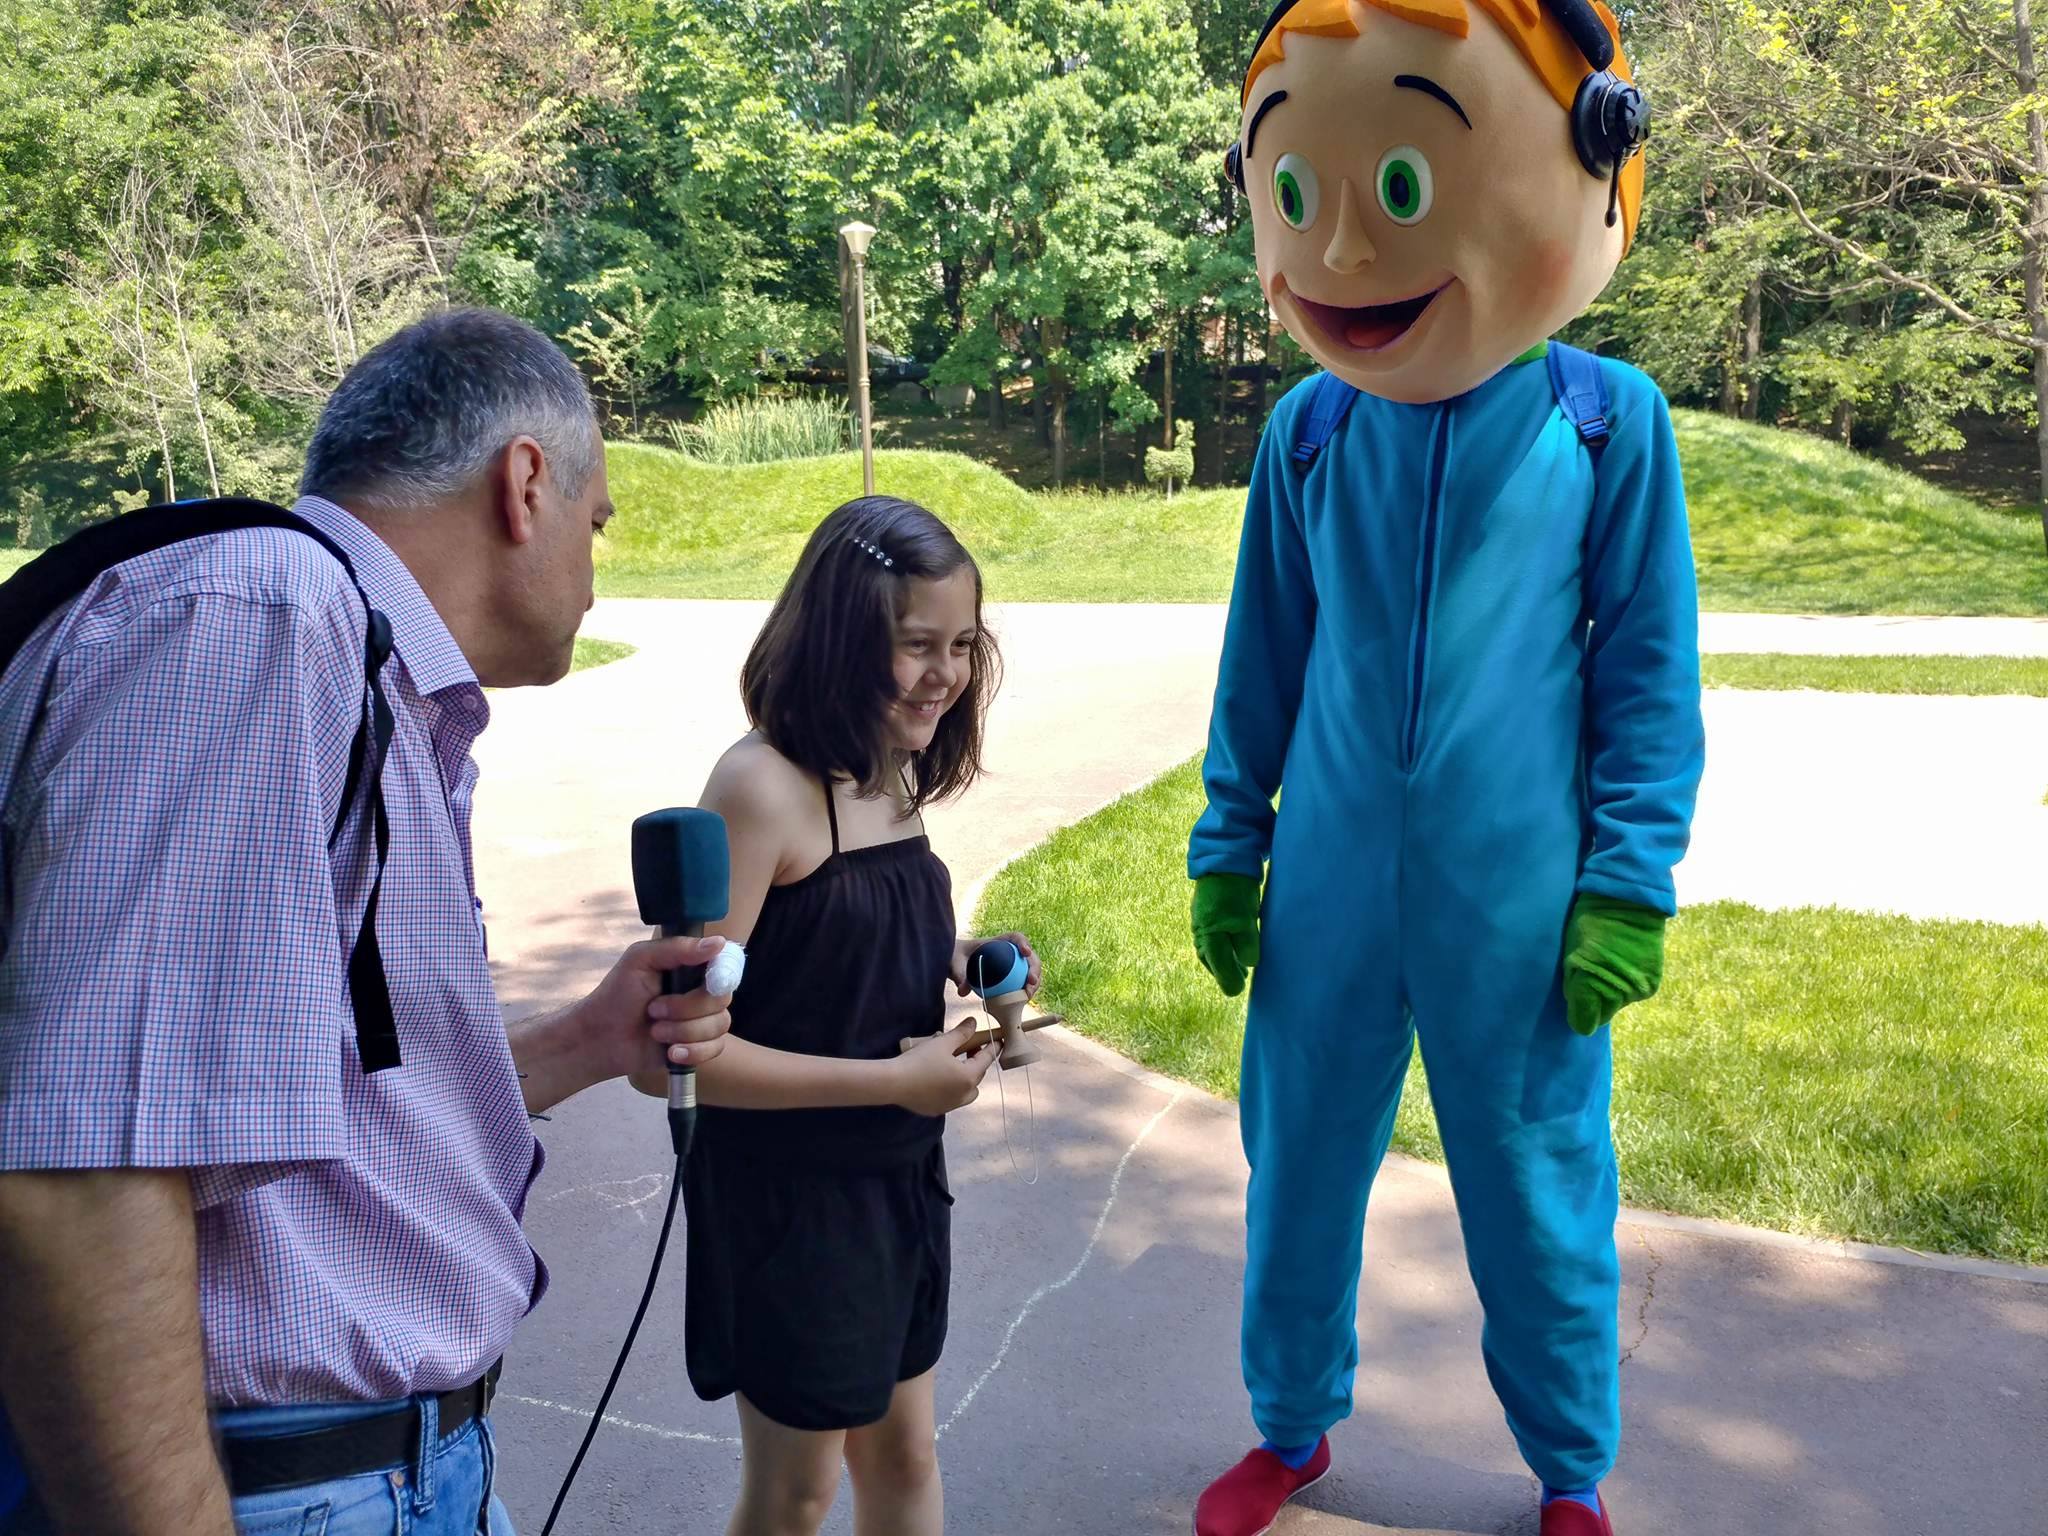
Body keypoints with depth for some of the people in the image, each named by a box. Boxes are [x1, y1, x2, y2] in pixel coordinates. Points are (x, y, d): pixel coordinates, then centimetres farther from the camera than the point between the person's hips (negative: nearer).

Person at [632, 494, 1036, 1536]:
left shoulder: (888, 774, 0)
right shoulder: (763, 785, -23)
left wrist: (957, 964, -5)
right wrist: (896, 1079, -21)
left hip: (898, 1177, 7)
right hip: (787, 1198, -7)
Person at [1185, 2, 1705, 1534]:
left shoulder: (1609, 423, -7)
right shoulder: (1308, 433, -1)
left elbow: (1650, 672, -2)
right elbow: (1263, 662, 7)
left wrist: (1629, 889, -5)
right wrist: (1227, 850, 8)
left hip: (1518, 912, -2)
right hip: (1330, 897, 2)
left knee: (1540, 1196, 13)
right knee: (1298, 1174, 15)